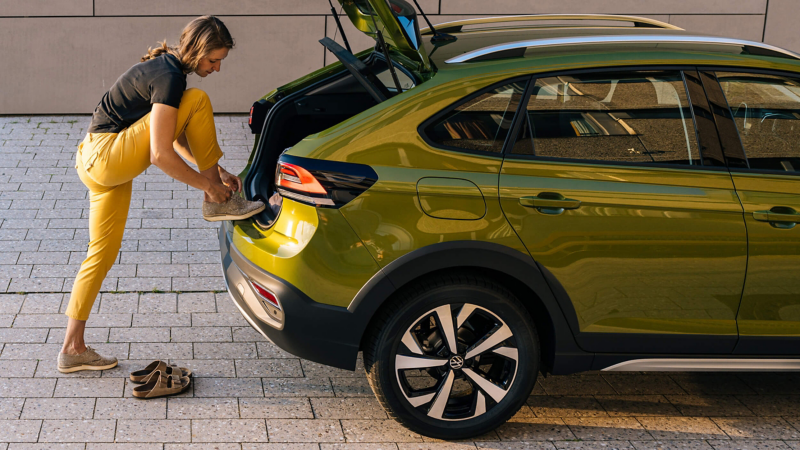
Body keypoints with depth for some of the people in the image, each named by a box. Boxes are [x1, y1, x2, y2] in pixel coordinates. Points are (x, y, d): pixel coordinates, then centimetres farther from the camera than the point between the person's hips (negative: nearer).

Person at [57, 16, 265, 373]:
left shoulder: (166, 68, 14)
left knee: (103, 254, 12)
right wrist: (207, 185, -14)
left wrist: (214, 171, 13)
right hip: (106, 158, -10)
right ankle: (216, 204, -6)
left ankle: (72, 349, 15)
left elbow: (176, 137, 21)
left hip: (95, 163, 10)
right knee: (197, 101, -14)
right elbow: (160, 154, -24)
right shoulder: (169, 77, -18)